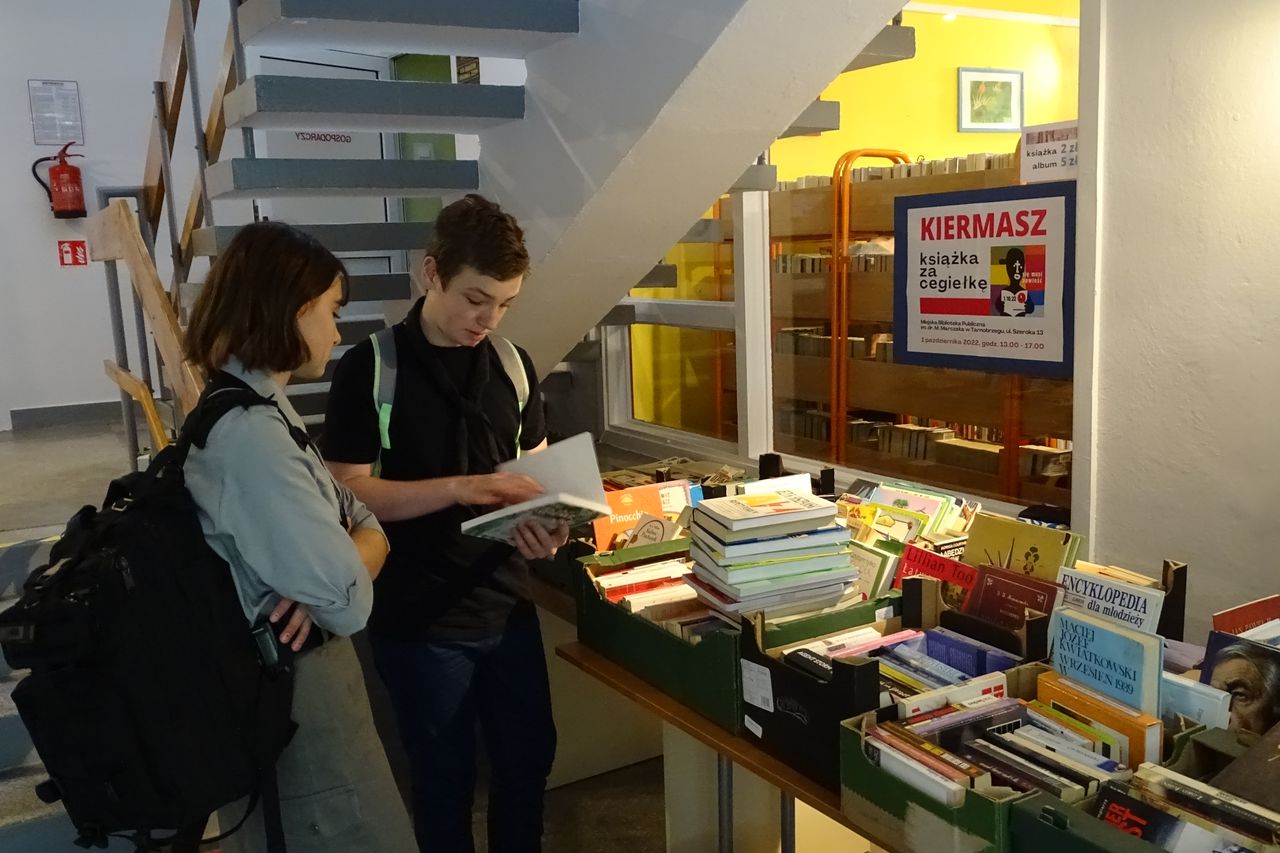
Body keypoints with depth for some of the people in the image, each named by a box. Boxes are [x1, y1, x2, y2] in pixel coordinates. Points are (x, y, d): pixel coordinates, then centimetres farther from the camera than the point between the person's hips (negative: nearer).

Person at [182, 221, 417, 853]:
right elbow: (348, 603, -26)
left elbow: (368, 527, 5)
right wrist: (345, 575, -5)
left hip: (273, 685, 10)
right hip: (297, 697, -10)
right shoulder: (250, 434, -26)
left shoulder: (253, 411, 7)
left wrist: (339, 561, -16)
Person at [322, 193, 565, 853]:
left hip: (508, 605, 5)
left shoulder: (513, 366, 3)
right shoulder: (371, 368, -12)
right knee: (444, 780, 12)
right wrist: (459, 488, -26)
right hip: (419, 619, -4)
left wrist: (545, 525, -12)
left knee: (529, 761, 17)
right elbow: (349, 492, -14)